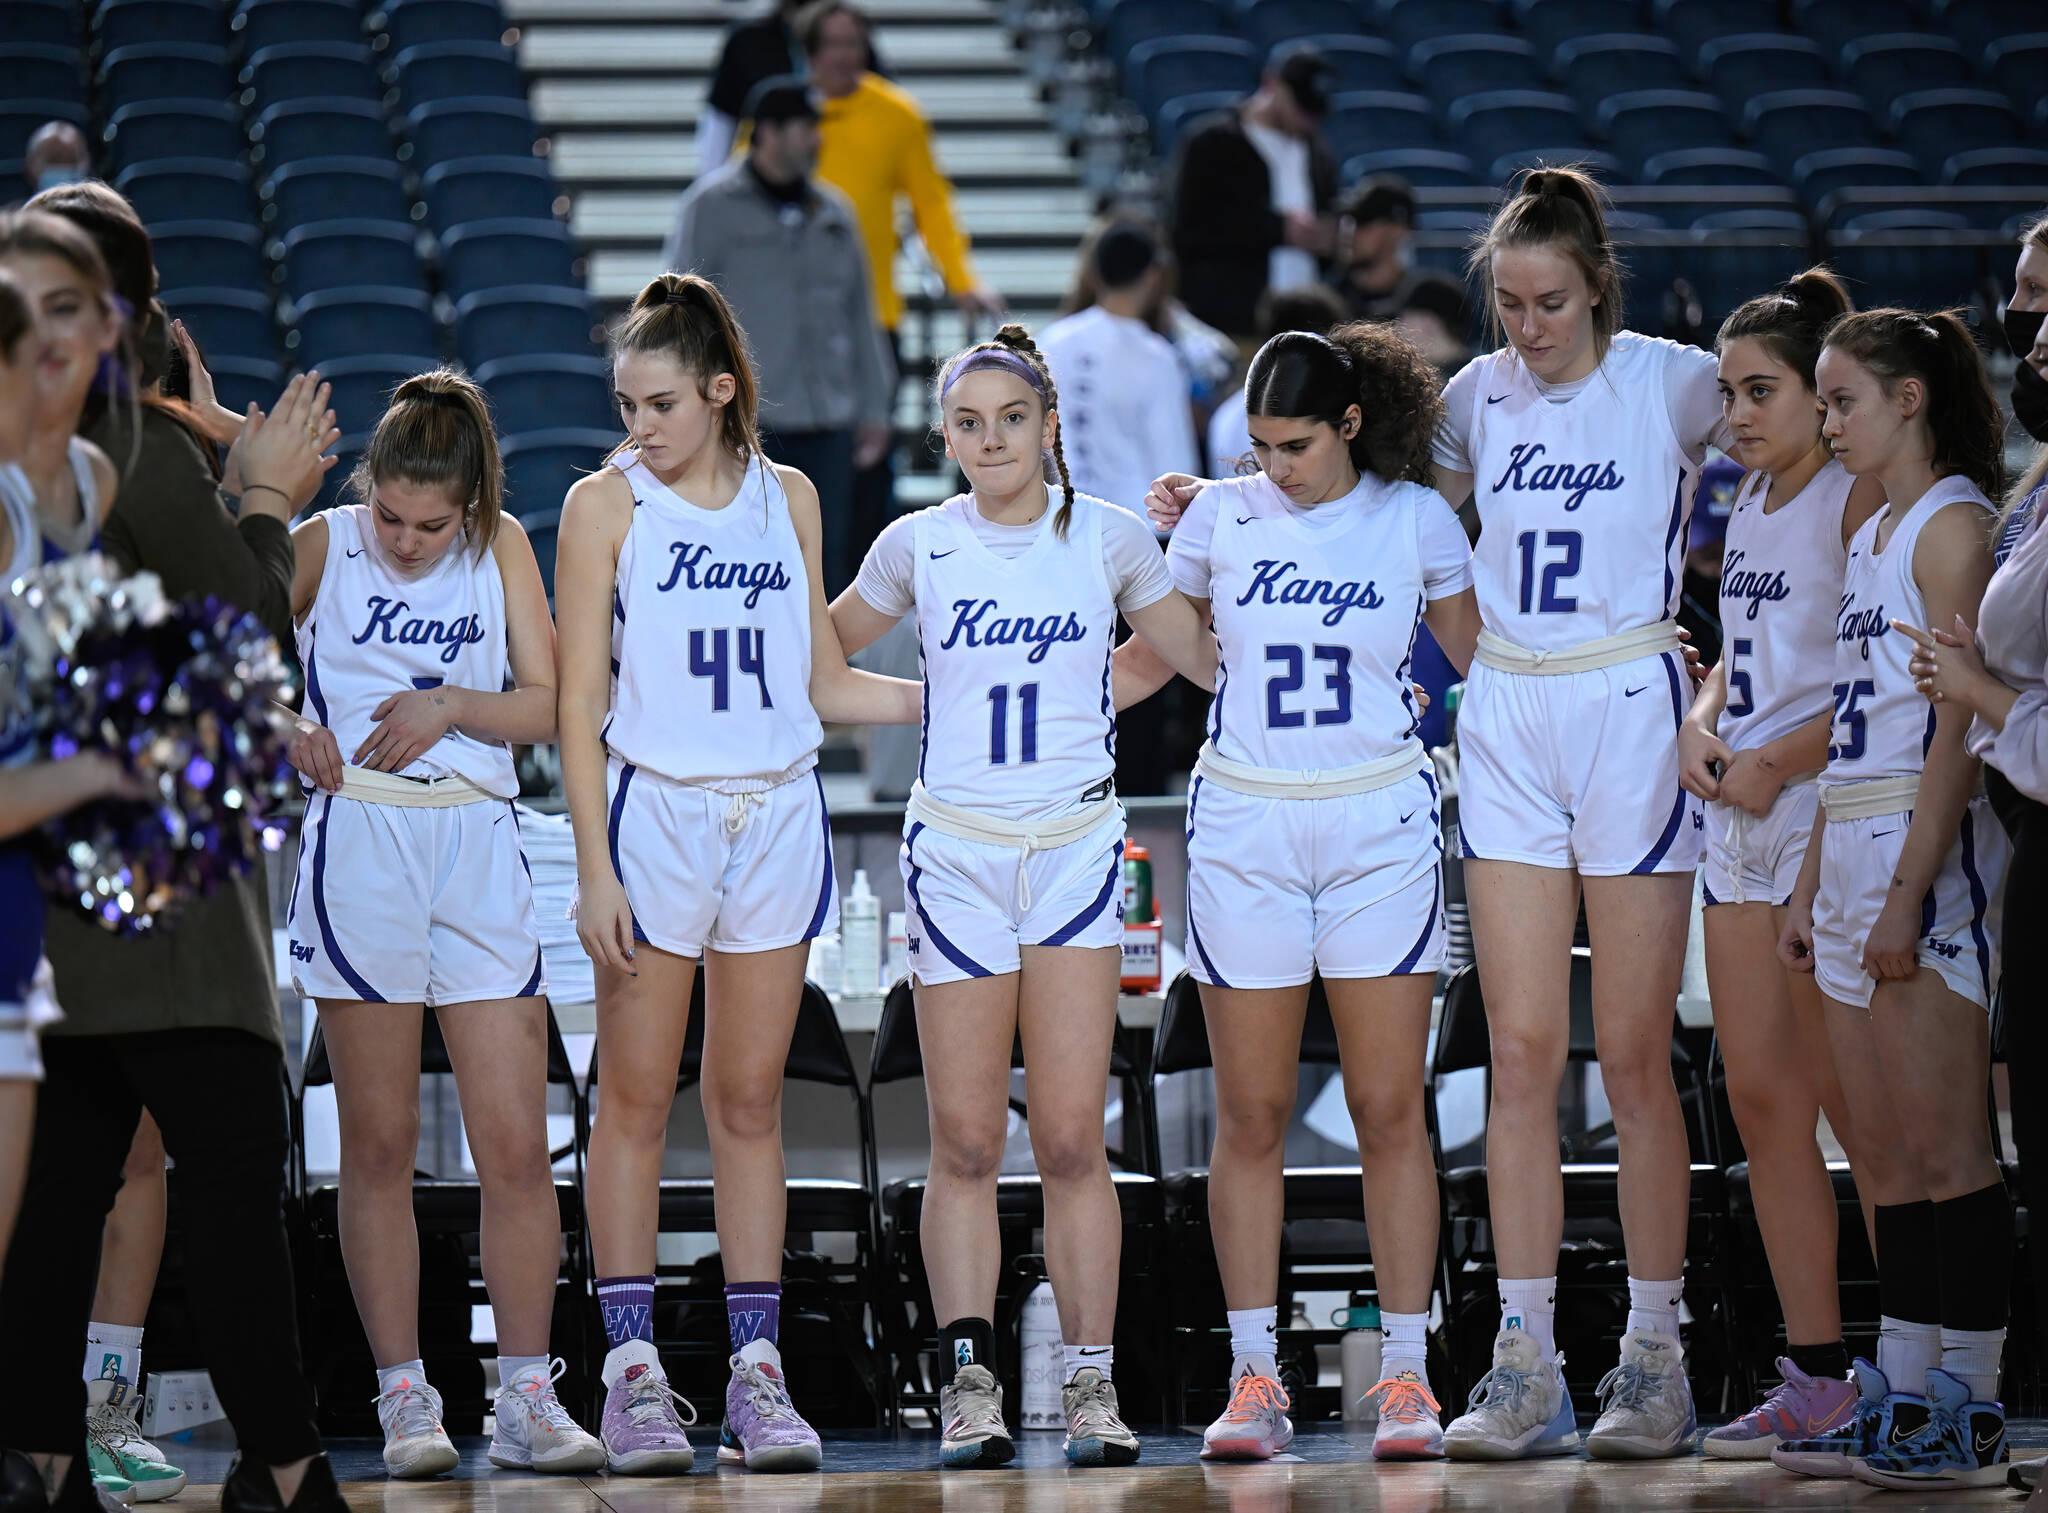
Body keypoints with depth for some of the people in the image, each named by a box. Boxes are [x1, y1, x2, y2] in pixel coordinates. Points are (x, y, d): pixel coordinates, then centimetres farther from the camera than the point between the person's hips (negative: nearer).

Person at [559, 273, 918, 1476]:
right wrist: (596, 868, -9)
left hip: (778, 818, 3)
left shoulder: (788, 497, 9)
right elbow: (581, 701, -2)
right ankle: (634, 1370, 2)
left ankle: (758, 1372, 6)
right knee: (637, 1099, -1)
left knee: (751, 1102, 5)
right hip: (654, 812, -3)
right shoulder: (607, 505, 1)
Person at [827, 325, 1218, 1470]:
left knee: (1072, 1137, -6)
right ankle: (970, 1386, -1)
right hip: (955, 848, 1)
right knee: (965, 1139, -2)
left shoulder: (1111, 538, 3)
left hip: (1076, 847, -1)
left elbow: (1213, 660, 12)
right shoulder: (919, 546, 4)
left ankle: (1094, 1386, -2)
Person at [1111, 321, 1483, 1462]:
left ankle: (1407, 1374, 2)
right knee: (1251, 1118, 1)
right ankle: (1255, 1378, 5)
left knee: (1390, 1110, -2)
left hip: (1382, 825, -1)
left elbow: (1486, 658, 16)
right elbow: (1153, 652, 16)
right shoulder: (1223, 516, 5)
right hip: (1245, 828, 1)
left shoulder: (1416, 519, 3)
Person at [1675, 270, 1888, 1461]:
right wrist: (1702, 723, 5)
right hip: (1742, 824, 9)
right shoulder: (1753, 499, 15)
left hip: (1827, 815, -9)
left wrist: (1776, 764, -16)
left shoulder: (1861, 499, -11)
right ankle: (1816, 1378, 11)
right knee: (1761, 1098, 7)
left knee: (1851, 1104, -6)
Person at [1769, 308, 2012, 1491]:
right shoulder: (1873, 536, 18)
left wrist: (1909, 889, -21)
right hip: (1855, 852, 9)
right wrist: (1812, 884, 18)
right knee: (1887, 1155, 8)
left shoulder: (1953, 526, -9)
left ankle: (1973, 1415, -6)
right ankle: (1903, 1400, 10)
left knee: (1943, 1147, -8)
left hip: (1931, 854, -9)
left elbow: (1956, 727, -16)